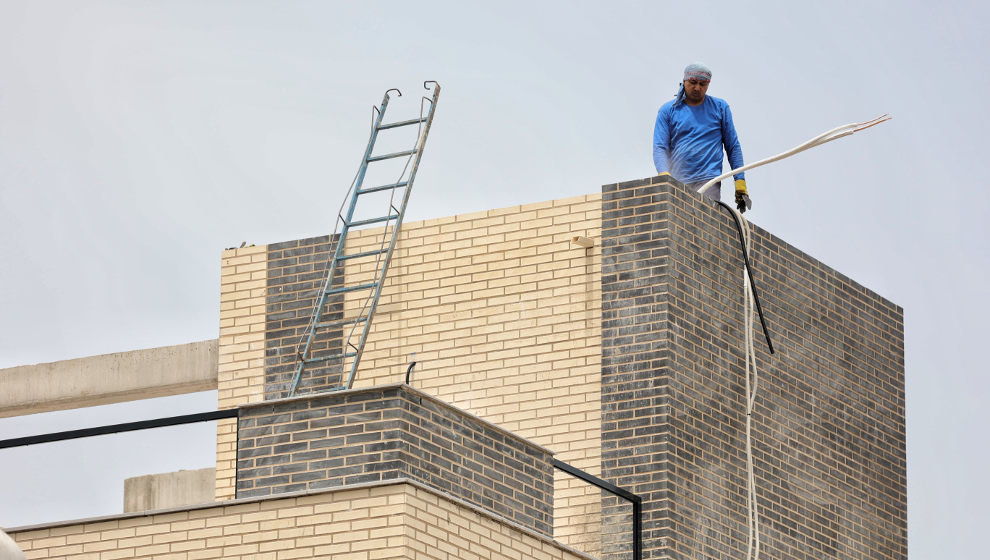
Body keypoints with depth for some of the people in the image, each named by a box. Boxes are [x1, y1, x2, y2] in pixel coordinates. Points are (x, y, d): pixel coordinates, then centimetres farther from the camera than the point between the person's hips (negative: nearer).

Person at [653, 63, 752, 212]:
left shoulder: (720, 108, 12)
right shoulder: (668, 110, 11)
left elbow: (733, 147, 13)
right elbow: (660, 148, 2)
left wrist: (740, 185, 5)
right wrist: (664, 176, -17)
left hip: (708, 181, -2)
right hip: (676, 183, 2)